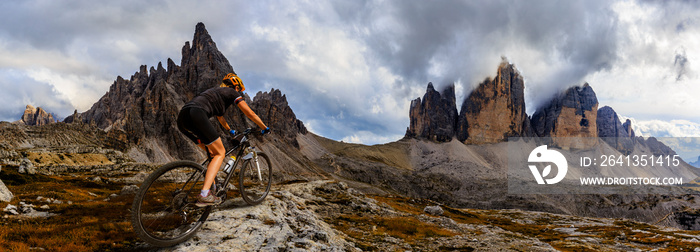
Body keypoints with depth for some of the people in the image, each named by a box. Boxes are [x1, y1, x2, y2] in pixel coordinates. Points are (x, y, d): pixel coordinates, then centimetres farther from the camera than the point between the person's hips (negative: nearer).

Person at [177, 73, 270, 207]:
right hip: (197, 114, -8)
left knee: (212, 151, 22)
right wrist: (265, 128, 32)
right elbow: (250, 114, 18)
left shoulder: (215, 92, 39)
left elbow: (219, 116, 54)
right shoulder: (233, 93, 18)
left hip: (182, 118, 8)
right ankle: (204, 195, -15)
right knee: (220, 153, 0)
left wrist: (230, 130, 69)